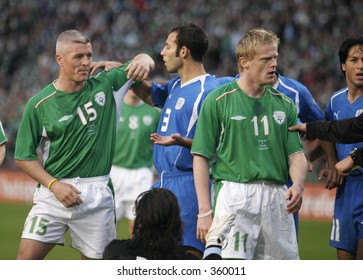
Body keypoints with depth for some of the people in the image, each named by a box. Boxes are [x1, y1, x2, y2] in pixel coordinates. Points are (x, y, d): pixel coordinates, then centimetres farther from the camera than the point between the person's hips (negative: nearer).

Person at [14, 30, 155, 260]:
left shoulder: (105, 86, 4)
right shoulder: (39, 104, -2)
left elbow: (143, 60, 12)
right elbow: (24, 156, 2)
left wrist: (144, 61, -13)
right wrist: (54, 184, -10)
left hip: (98, 193, 1)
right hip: (54, 193, -1)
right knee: (27, 258, -12)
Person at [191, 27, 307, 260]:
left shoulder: (283, 104, 13)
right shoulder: (218, 101, 1)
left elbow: (296, 154, 12)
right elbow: (201, 157, 0)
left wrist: (297, 186, -11)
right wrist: (205, 211, -6)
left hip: (276, 196, 5)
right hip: (233, 194, -5)